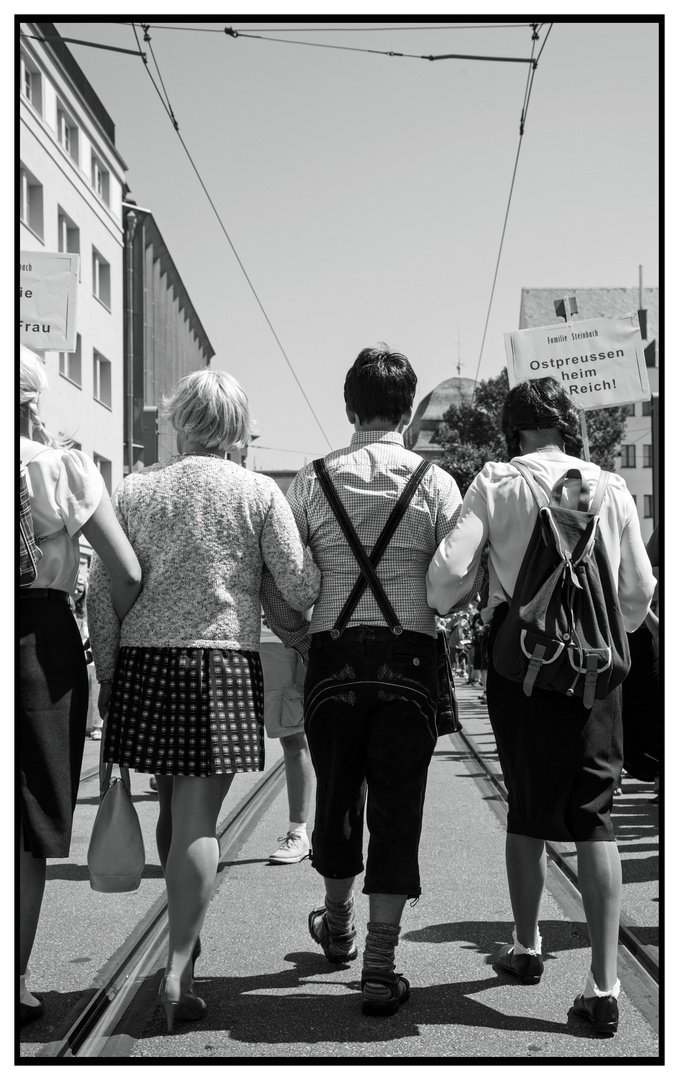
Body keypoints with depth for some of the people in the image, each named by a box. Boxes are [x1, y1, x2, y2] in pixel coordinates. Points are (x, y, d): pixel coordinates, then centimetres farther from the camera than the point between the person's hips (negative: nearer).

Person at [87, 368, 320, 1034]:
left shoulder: (134, 490, 5)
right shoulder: (258, 493, -1)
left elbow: (102, 591, 3)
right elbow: (300, 588, -4)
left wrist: (105, 674, 11)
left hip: (145, 660, 3)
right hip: (224, 663, -3)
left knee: (171, 809, 18)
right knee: (199, 820, -2)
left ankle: (186, 938, 35)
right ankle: (177, 974, -7)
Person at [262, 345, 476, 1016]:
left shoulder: (313, 479, 2)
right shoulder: (434, 482, -1)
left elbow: (274, 584, -1)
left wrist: (299, 639, 14)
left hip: (333, 654, 2)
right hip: (409, 658, -1)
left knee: (336, 794, 18)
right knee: (397, 806, 4)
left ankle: (338, 927, 40)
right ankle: (380, 968, 3)